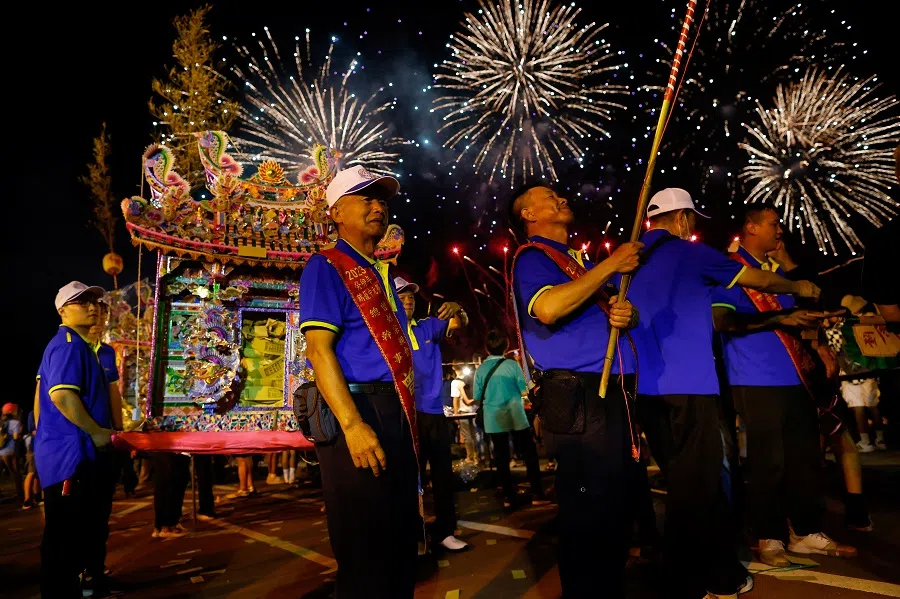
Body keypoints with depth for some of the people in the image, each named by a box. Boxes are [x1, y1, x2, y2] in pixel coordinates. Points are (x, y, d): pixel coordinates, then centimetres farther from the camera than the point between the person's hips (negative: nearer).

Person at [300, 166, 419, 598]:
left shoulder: (381, 275, 19)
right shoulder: (326, 267, -5)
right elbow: (318, 349, -16)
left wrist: (408, 421, 15)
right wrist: (352, 424, -24)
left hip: (397, 416, 8)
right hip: (359, 412, -8)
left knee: (401, 544, 18)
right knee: (365, 554, 2)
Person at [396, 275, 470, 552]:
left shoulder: (428, 327, 10)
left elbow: (461, 324, 0)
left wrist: (458, 310, -24)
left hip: (435, 411, 4)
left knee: (443, 474, 10)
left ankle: (445, 531, 21)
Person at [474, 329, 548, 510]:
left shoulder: (480, 369, -1)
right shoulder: (512, 365, -7)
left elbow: (477, 398, 3)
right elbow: (525, 390, -4)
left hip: (494, 420, 2)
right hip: (515, 417, -2)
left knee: (501, 458, 9)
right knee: (529, 454, 8)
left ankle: (509, 497, 14)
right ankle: (537, 494, 9)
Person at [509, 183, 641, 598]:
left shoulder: (581, 263, 25)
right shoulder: (532, 257, -2)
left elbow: (609, 308, 29)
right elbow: (548, 308, -22)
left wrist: (627, 314, 3)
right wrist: (611, 264, -13)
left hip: (611, 393, 9)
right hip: (577, 397, -9)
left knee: (616, 507, 15)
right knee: (589, 511, -7)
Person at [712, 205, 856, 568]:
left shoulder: (777, 271, 21)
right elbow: (723, 320, -19)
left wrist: (807, 320, 9)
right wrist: (779, 319, -21)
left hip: (794, 377, 8)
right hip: (757, 382, -8)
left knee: (805, 456, 11)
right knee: (767, 462, -1)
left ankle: (806, 532, 24)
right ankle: (769, 539, 13)